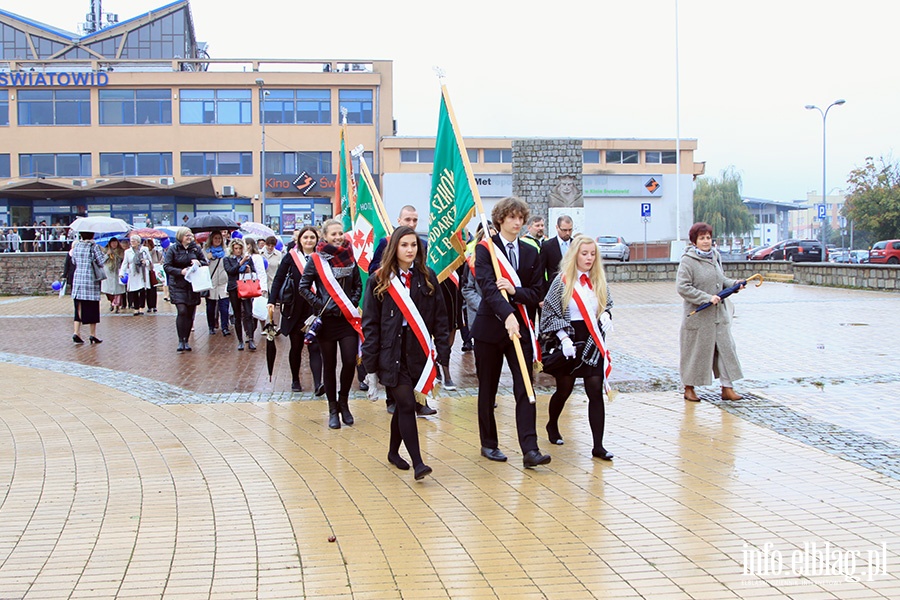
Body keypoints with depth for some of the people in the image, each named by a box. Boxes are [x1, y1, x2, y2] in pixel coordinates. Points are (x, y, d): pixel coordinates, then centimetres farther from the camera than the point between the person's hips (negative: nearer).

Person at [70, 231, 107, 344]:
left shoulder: (76, 246, 6)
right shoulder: (94, 246, -9)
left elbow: (73, 261, 16)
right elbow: (101, 262, -9)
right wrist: (106, 255, 9)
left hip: (78, 278, 4)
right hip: (91, 279, -4)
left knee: (79, 307, 8)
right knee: (92, 307, 4)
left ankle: (76, 332, -3)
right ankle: (93, 334, 9)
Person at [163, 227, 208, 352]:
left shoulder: (196, 248, 8)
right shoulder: (173, 249, -1)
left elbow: (206, 262, 11)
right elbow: (166, 266, -5)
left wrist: (199, 263, -11)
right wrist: (180, 271, -18)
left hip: (193, 285, 3)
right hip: (178, 285, -3)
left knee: (190, 313, 4)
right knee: (182, 311, -16)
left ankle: (186, 340, 15)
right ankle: (181, 341, -8)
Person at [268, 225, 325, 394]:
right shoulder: (291, 257, -1)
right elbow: (278, 279, -1)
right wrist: (272, 301, -10)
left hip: (315, 310, 0)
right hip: (295, 310, 0)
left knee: (315, 347, -7)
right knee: (296, 347, 12)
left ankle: (318, 383, -14)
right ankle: (295, 380, 27)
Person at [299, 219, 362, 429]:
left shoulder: (350, 257, 6)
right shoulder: (316, 259, -3)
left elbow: (358, 285, 15)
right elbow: (304, 287, -1)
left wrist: (353, 304, 1)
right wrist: (319, 304, -9)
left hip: (347, 318, 2)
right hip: (326, 319, -2)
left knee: (350, 361, -7)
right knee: (329, 364, 5)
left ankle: (343, 401, 15)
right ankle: (332, 409, 16)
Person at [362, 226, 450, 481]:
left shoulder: (427, 277, 6)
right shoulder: (379, 280, 1)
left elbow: (440, 317, 7)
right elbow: (370, 323, 0)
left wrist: (443, 352, -1)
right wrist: (370, 362, -5)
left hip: (418, 352, 3)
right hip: (391, 353, -3)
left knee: (403, 405, 11)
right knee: (407, 405, -10)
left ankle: (394, 451, 31)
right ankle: (417, 462, -8)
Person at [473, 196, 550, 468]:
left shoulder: (531, 253, 9)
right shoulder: (485, 249, -4)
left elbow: (536, 293, 5)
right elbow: (487, 286, -20)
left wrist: (514, 290, -17)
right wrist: (507, 315, -35)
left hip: (521, 327, 3)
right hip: (490, 326, -3)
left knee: (525, 389, -5)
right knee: (487, 389, 9)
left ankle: (530, 450, -8)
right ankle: (489, 444, 23)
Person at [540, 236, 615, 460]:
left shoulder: (599, 281, 6)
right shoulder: (562, 281, -7)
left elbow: (608, 305, 21)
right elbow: (550, 313, -7)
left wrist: (606, 316, -2)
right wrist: (564, 338, -17)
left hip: (593, 343, 3)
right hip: (569, 342, -3)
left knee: (596, 391, -4)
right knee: (564, 390, 10)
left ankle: (598, 445, -2)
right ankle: (552, 425, 40)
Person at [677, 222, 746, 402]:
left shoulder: (715, 257, 9)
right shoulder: (688, 260, -12)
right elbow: (682, 287, -18)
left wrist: (735, 283, 2)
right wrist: (707, 298, -21)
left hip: (719, 313, 6)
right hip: (698, 315, -6)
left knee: (726, 348, 4)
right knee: (695, 352, 4)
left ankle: (727, 388, 11)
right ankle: (689, 388, 20)